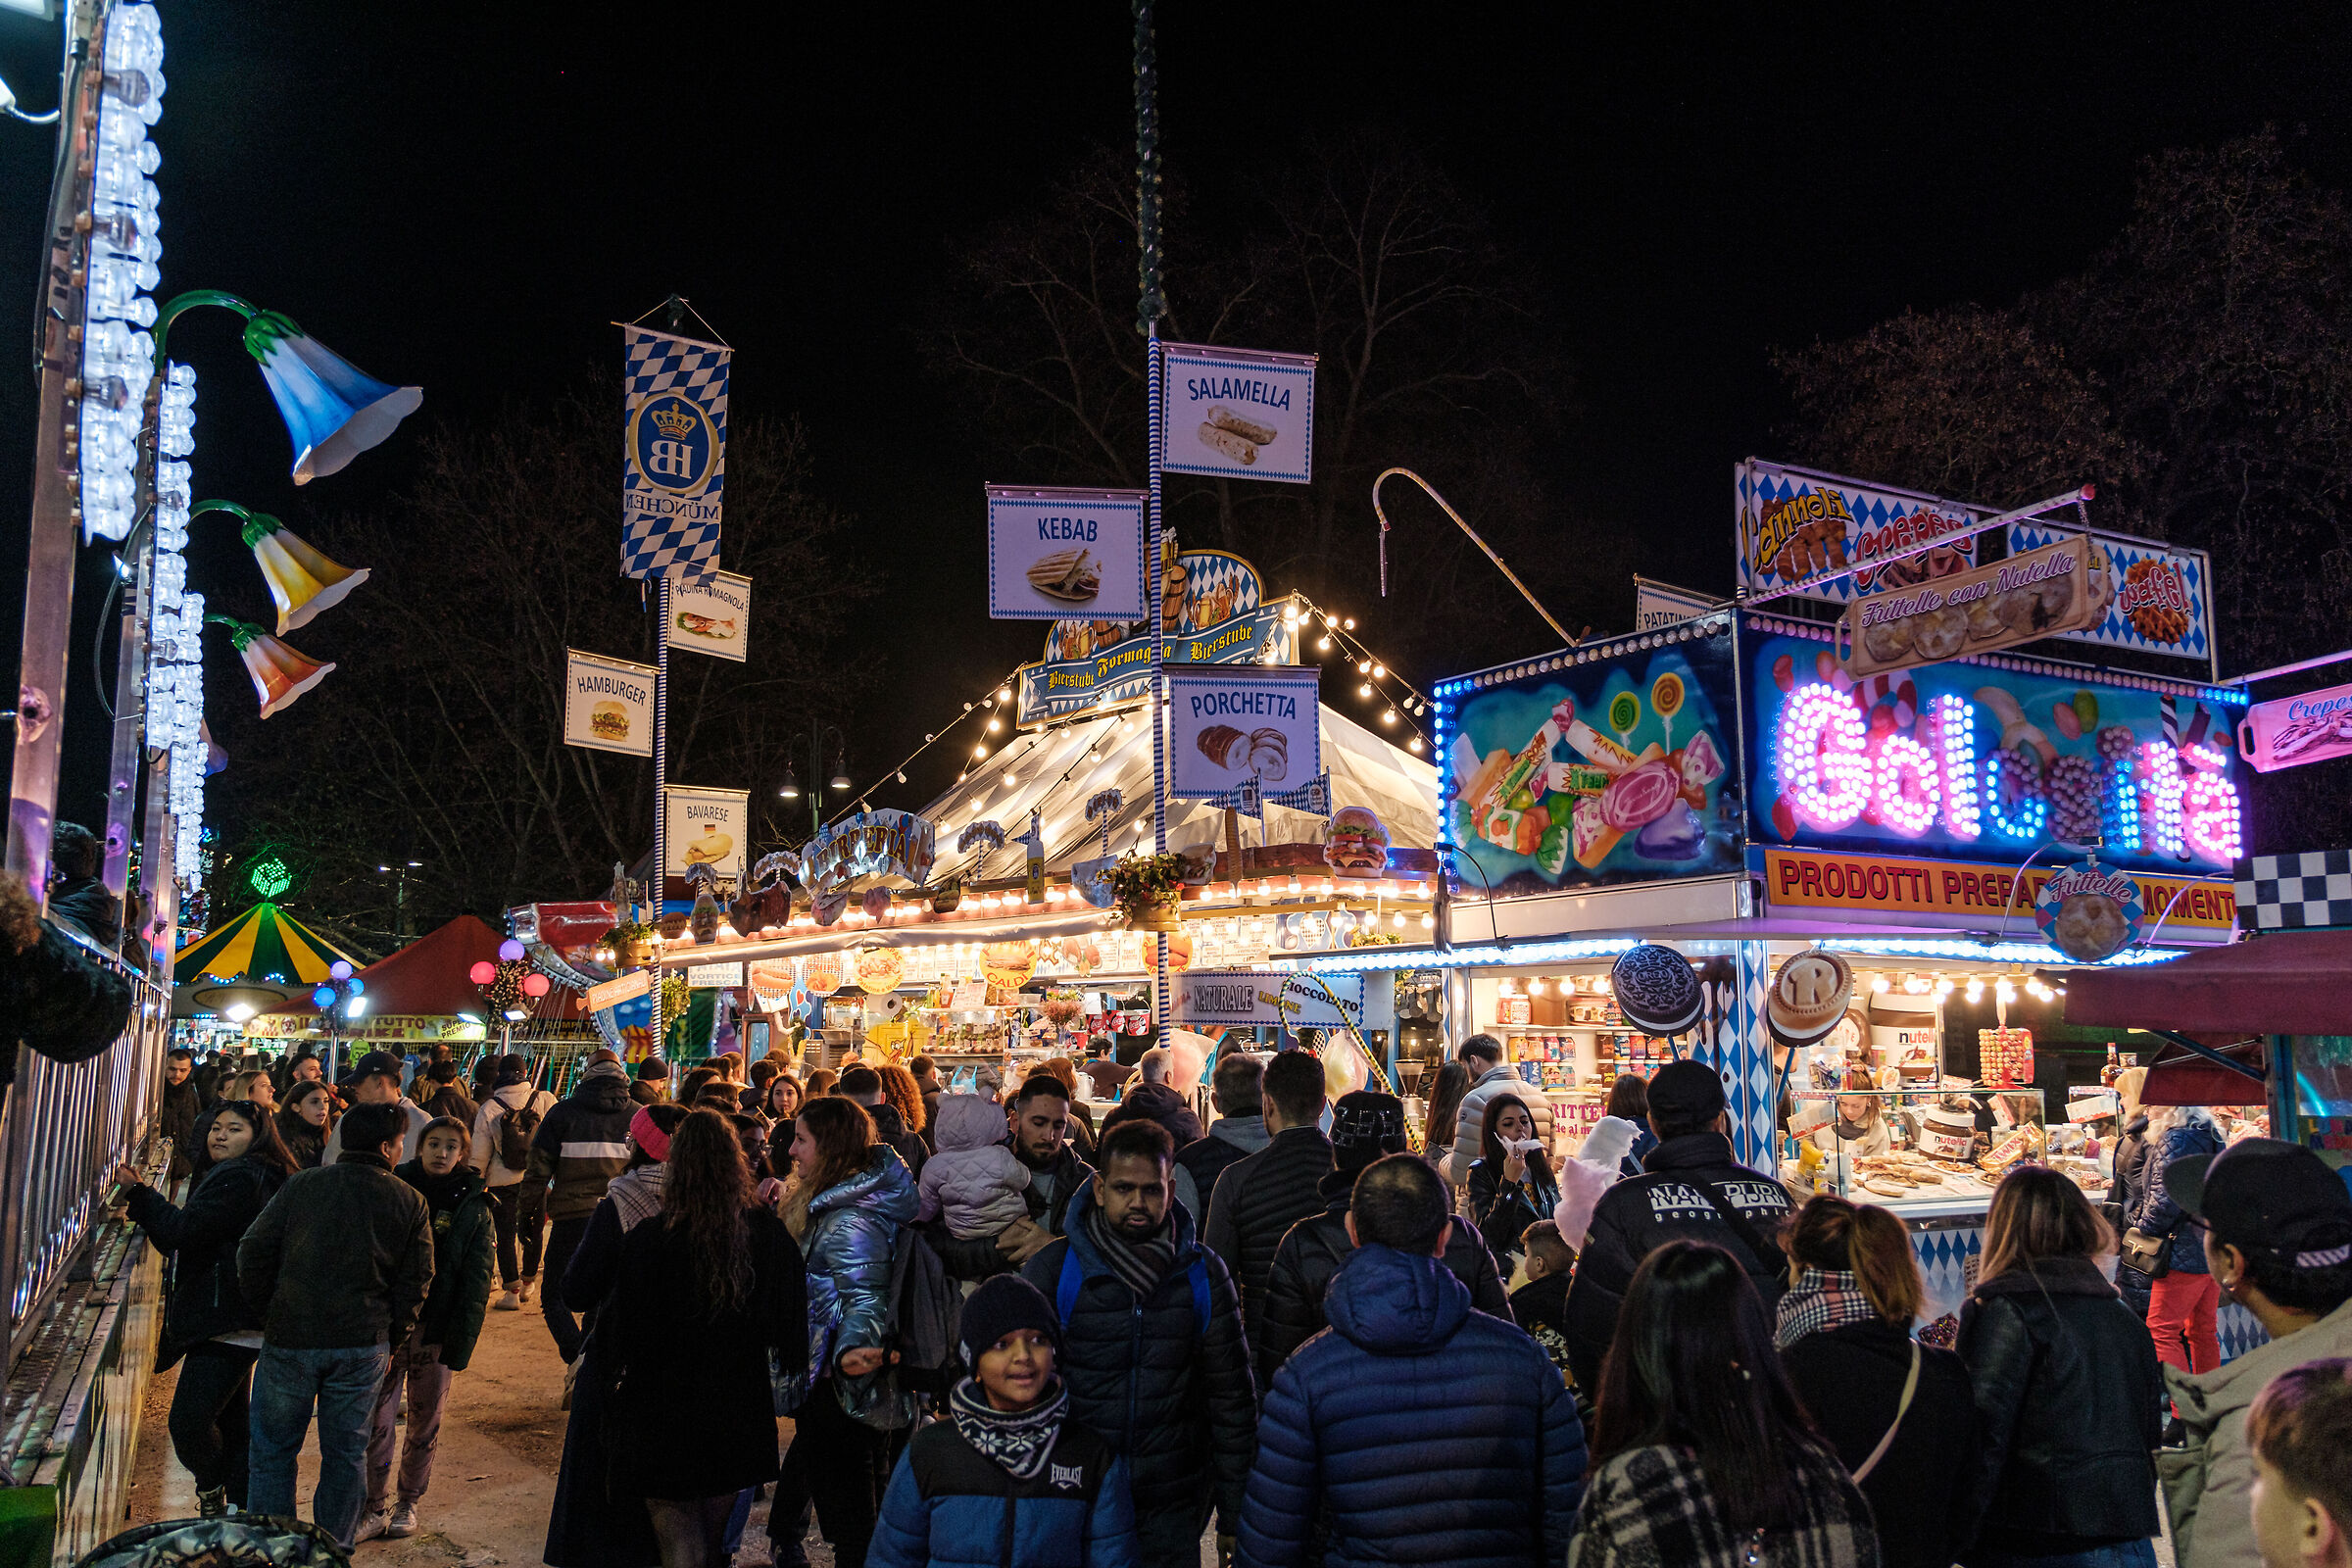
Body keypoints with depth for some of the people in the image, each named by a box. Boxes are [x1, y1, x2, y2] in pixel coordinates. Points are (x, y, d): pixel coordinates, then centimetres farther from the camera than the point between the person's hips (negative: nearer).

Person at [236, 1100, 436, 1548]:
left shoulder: (300, 1186, -2)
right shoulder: (410, 1203, -1)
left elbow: (253, 1255, -1)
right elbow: (415, 1282, 1)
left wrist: (269, 1315, 10)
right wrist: (389, 1340, 11)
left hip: (290, 1339, 0)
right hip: (363, 1344, 1)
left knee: (273, 1449, 13)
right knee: (346, 1452, 13)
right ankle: (334, 1550, 21)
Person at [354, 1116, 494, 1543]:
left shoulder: (473, 1209, 0)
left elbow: (475, 1282, -1)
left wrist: (460, 1342, -9)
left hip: (437, 1331, 0)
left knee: (424, 1421, 8)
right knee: (376, 1419, -1)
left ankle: (408, 1503, 23)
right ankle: (374, 1508, 11)